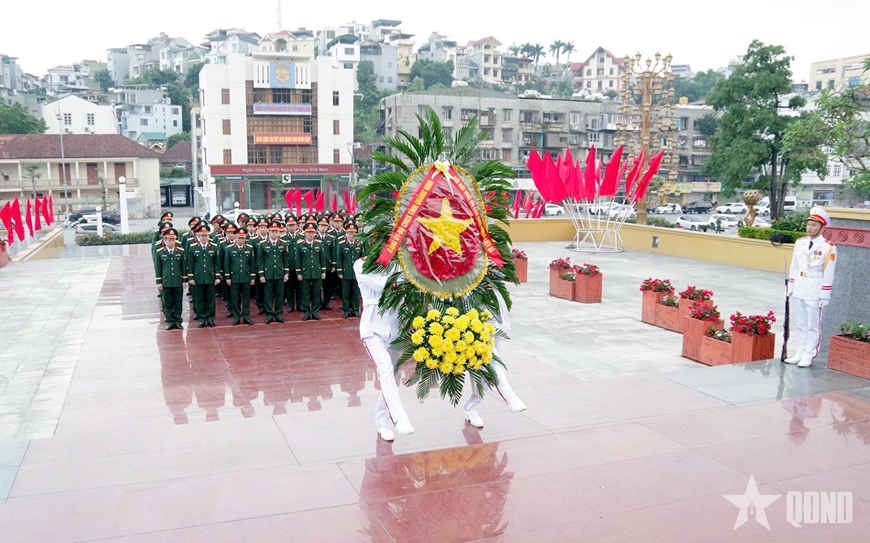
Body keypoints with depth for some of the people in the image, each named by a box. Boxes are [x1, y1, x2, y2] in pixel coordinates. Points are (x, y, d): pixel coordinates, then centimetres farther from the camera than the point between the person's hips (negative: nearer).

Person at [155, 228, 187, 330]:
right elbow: (157, 268, 4)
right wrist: (159, 282, 0)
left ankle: (178, 321, 15)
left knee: (178, 303, 6)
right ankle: (170, 321, 14)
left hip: (178, 282, 1)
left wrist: (184, 280, 3)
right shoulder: (159, 252, 0)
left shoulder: (181, 251, 2)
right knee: (167, 303, 6)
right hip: (165, 282, 0)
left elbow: (184, 267, 6)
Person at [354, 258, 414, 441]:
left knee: (391, 375, 8)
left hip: (394, 328, 5)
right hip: (373, 329, -4)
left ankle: (382, 422, 22)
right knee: (385, 367, -25)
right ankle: (399, 419, -33)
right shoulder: (361, 265, -5)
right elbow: (383, 284, -20)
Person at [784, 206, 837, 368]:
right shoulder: (800, 243, 8)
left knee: (813, 326, 2)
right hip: (799, 291, 6)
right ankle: (800, 353, 21)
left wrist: (825, 296, -10)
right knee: (801, 324, 13)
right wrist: (790, 288, 12)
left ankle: (809, 356, 8)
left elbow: (828, 274, -9)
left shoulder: (828, 248, -10)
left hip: (815, 293, -6)